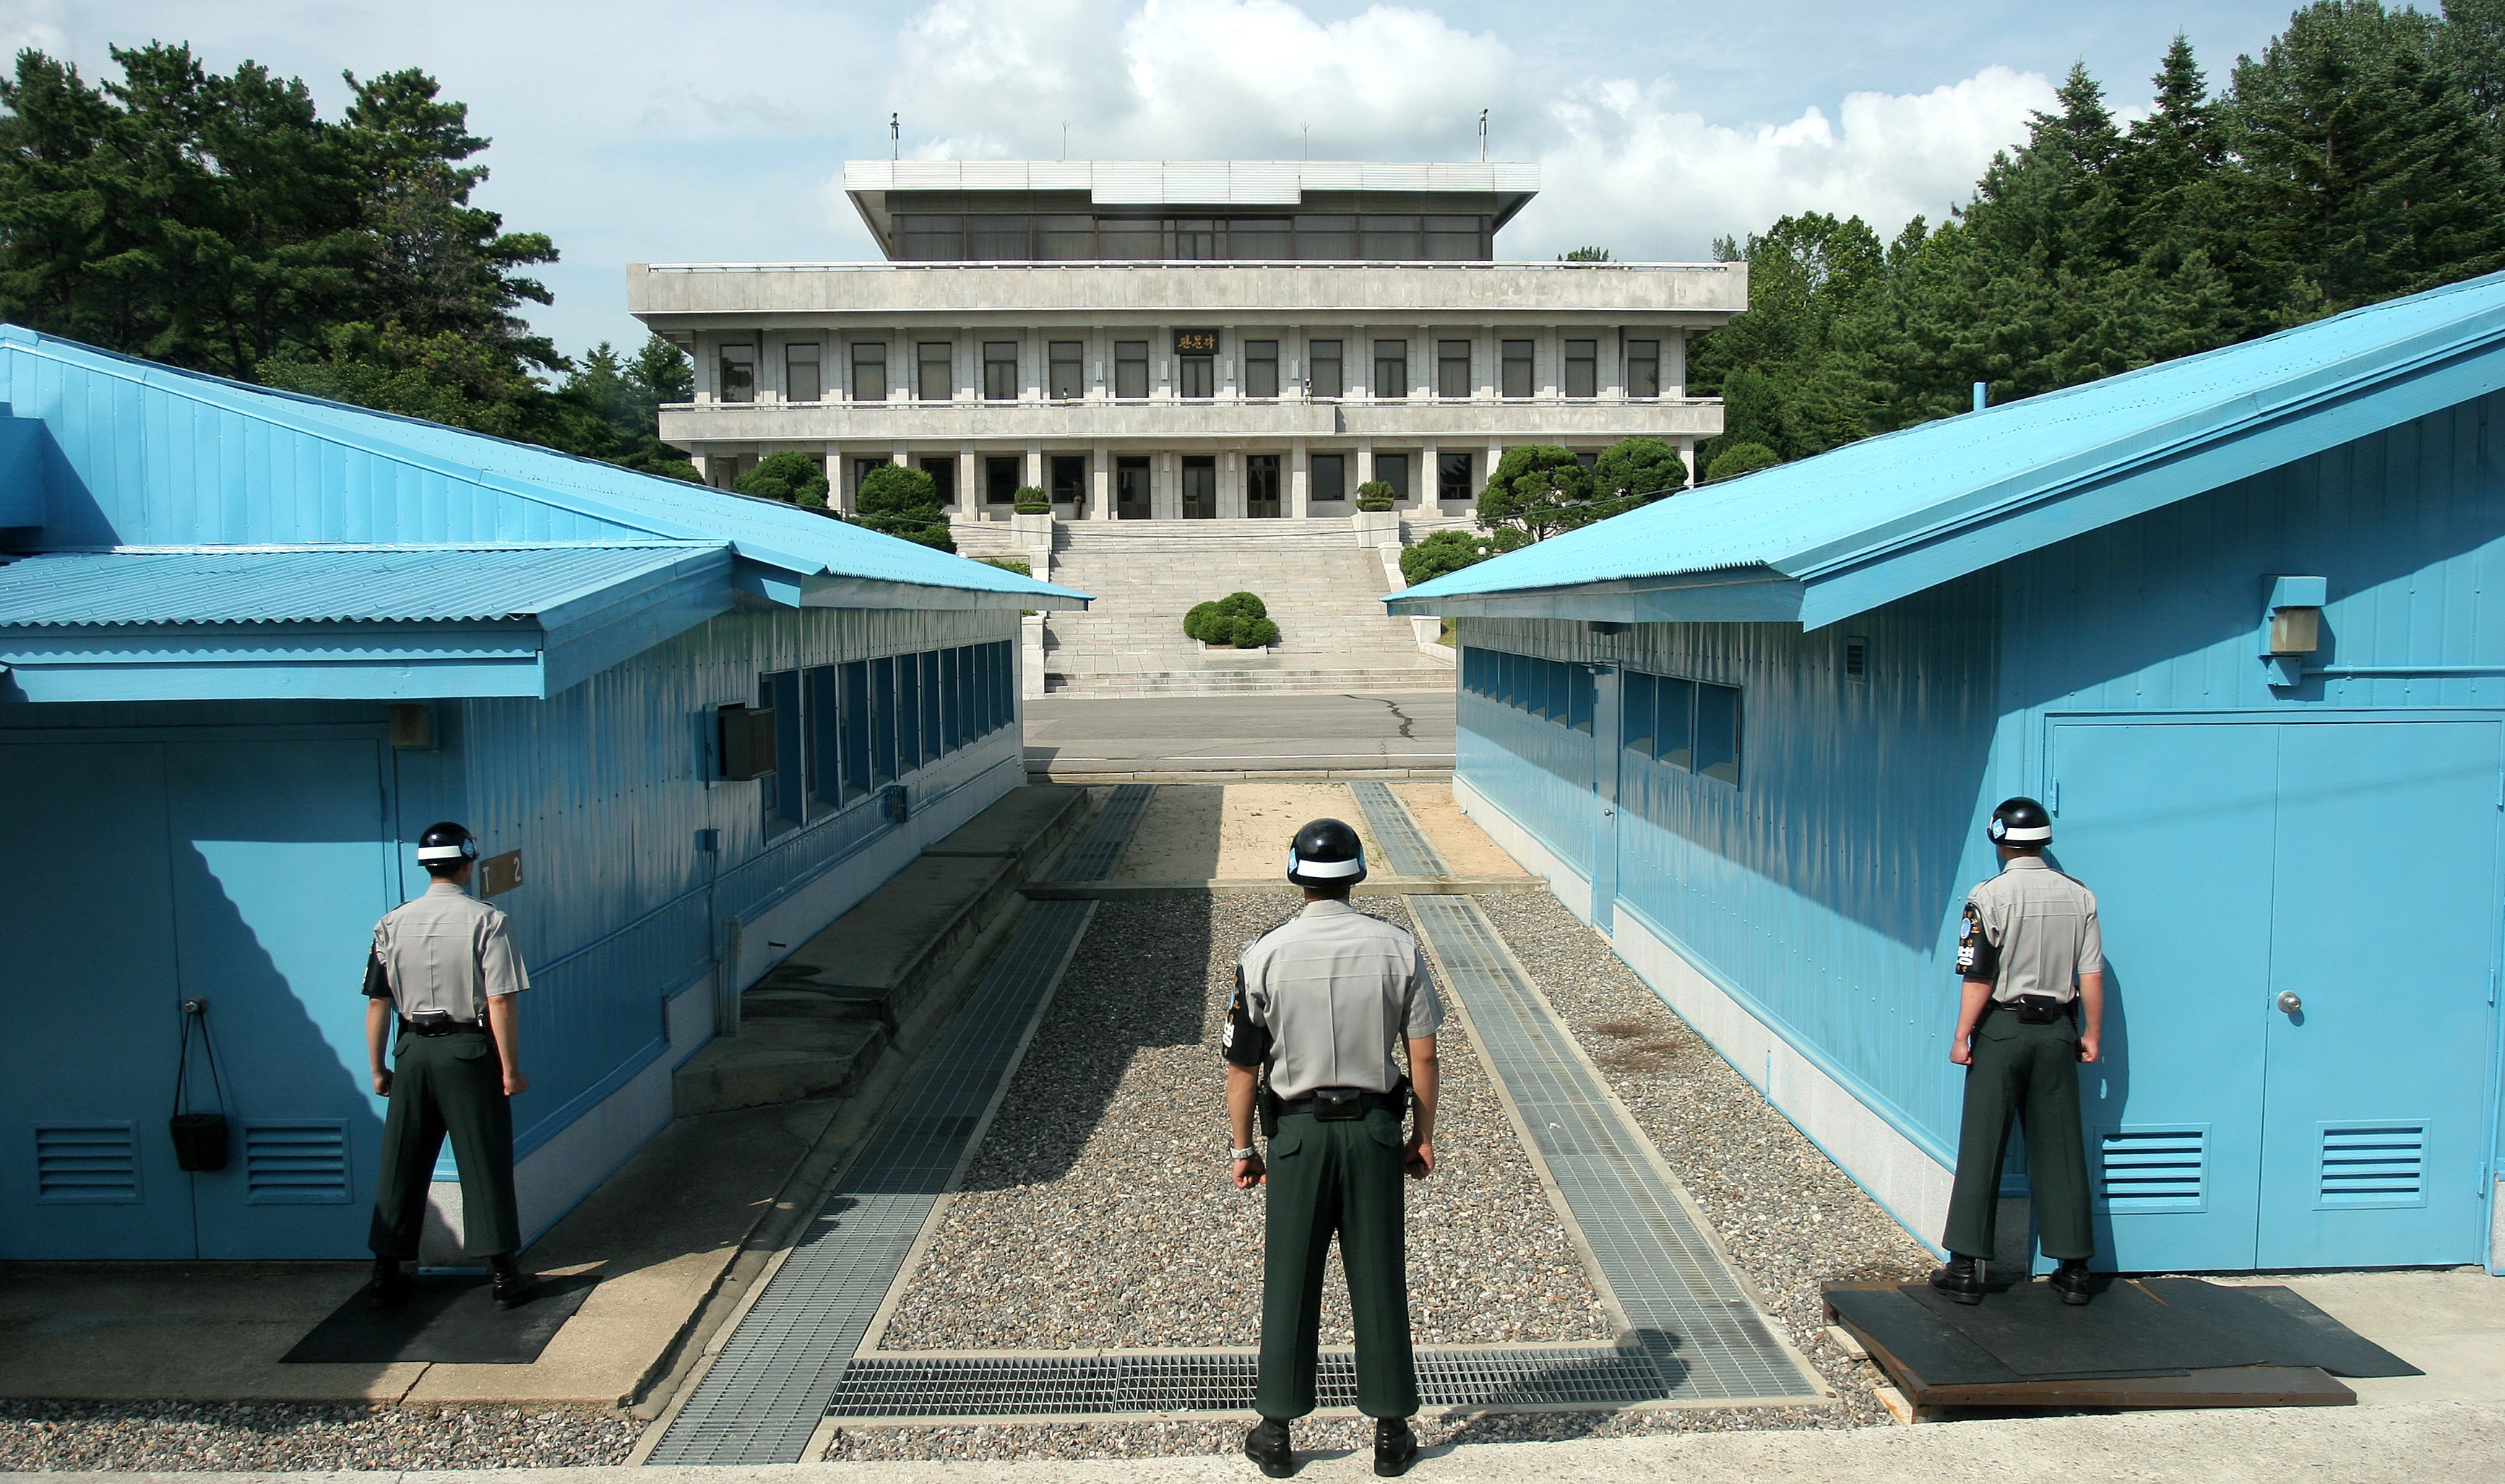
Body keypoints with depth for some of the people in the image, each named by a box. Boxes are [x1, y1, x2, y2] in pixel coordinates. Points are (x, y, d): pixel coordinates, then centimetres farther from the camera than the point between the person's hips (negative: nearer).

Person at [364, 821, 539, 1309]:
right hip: (469, 1050, -4)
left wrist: (379, 1068, 14)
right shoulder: (487, 921, -10)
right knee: (485, 1163, 3)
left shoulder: (393, 923, 2)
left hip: (413, 1050, 4)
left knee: (401, 1165, 12)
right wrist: (511, 1069, -7)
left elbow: (377, 1002, 5)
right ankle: (504, 1274, 8)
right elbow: (500, 1003, -14)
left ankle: (386, 1275, 18)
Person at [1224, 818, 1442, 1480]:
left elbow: (1243, 1066, -4)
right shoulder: (1397, 947, -5)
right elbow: (1423, 1055, -2)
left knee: (1289, 1282, 10)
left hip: (1298, 1132, -1)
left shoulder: (1263, 955, -9)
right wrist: (1424, 1135, 10)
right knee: (1380, 1280, 10)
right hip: (1375, 1129, 1)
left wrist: (1243, 1148, 6)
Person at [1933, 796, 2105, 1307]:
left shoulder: (1989, 896, -10)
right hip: (2058, 1030, 4)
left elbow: (1979, 978, -12)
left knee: (1982, 1149, 2)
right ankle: (2073, 1269, 15)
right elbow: (2092, 975, 2)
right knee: (2060, 1149, 10)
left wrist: (1962, 1037, -5)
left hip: (2001, 1029, -3)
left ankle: (1966, 1268, 4)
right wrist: (2092, 1033, 11)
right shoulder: (2079, 896, 1)